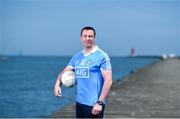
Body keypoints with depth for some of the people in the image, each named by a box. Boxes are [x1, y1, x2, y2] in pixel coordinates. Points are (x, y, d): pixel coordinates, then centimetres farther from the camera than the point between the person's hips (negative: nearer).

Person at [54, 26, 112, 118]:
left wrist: (100, 102, -20)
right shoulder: (77, 57, 12)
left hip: (94, 104, -7)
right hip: (79, 102, 7)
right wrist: (57, 84, -7)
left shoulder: (102, 56, -9)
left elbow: (108, 81, -14)